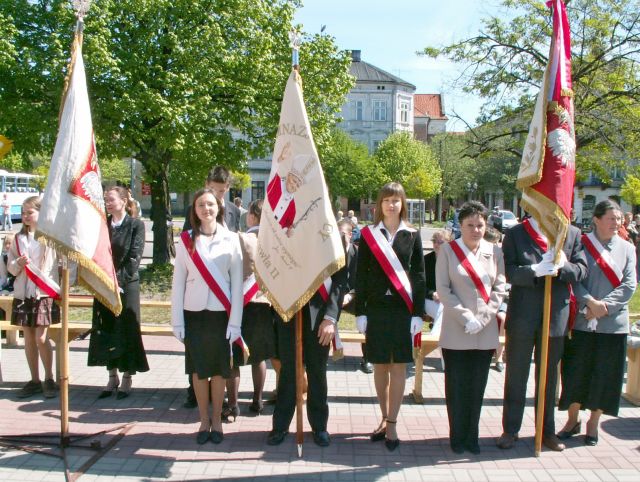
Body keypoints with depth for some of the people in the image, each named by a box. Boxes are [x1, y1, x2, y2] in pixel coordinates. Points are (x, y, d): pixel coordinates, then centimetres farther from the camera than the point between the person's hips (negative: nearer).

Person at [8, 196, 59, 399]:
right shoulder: (18, 238, 9)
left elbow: (59, 262, -4)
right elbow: (10, 266, 9)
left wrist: (56, 288, -10)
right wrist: (18, 263, -12)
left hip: (44, 292, -5)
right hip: (23, 292, 5)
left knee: (41, 338, -6)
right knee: (29, 339, 9)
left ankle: (49, 379, 10)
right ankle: (34, 381, 19)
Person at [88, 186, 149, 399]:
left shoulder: (136, 225, -5)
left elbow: (134, 257, -11)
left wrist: (118, 281, -16)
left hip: (126, 285, -4)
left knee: (127, 331, 1)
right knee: (106, 331, 9)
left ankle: (126, 379, 12)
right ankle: (112, 378, 21)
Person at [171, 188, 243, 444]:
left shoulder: (231, 239, 0)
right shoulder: (186, 240, 2)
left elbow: (237, 282, -1)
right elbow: (178, 281, 3)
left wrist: (235, 321, -6)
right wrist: (177, 320, -2)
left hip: (221, 313, -1)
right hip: (194, 313, 1)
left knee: (219, 369, 6)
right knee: (199, 369, 8)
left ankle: (216, 420, 21)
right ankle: (204, 420, 21)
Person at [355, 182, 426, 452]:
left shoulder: (412, 235, 4)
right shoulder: (368, 235, 5)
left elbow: (419, 275, 3)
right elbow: (361, 275, 3)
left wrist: (418, 313, -4)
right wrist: (360, 312, -3)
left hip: (403, 308, -1)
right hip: (376, 308, 1)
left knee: (398, 367, 0)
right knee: (380, 366, 7)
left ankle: (392, 424, 6)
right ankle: (385, 418, 21)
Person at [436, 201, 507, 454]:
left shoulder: (494, 251, 6)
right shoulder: (448, 250, 0)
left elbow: (499, 289, 5)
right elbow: (442, 289, -4)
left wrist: (482, 319, -6)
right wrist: (466, 317, -12)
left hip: (485, 333, 2)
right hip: (455, 332, -2)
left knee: (477, 386, 8)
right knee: (457, 385, 4)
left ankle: (472, 436, 20)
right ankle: (458, 437, 16)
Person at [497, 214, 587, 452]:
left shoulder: (572, 234, 4)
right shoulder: (515, 234, -2)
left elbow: (582, 271, 0)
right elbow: (508, 271, -10)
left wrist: (563, 267, -21)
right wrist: (535, 271, -26)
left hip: (556, 315, 2)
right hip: (522, 316, -2)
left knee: (549, 376, 14)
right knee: (516, 376, 9)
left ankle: (547, 430, 26)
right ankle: (510, 430, 20)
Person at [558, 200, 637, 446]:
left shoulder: (627, 248, 5)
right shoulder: (582, 244, -1)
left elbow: (629, 285, -2)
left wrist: (605, 306, -12)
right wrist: (591, 302, -20)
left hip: (613, 322, 2)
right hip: (582, 320, -1)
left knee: (604, 374, 7)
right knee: (577, 371, 5)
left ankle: (593, 422, 22)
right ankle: (573, 419, 21)